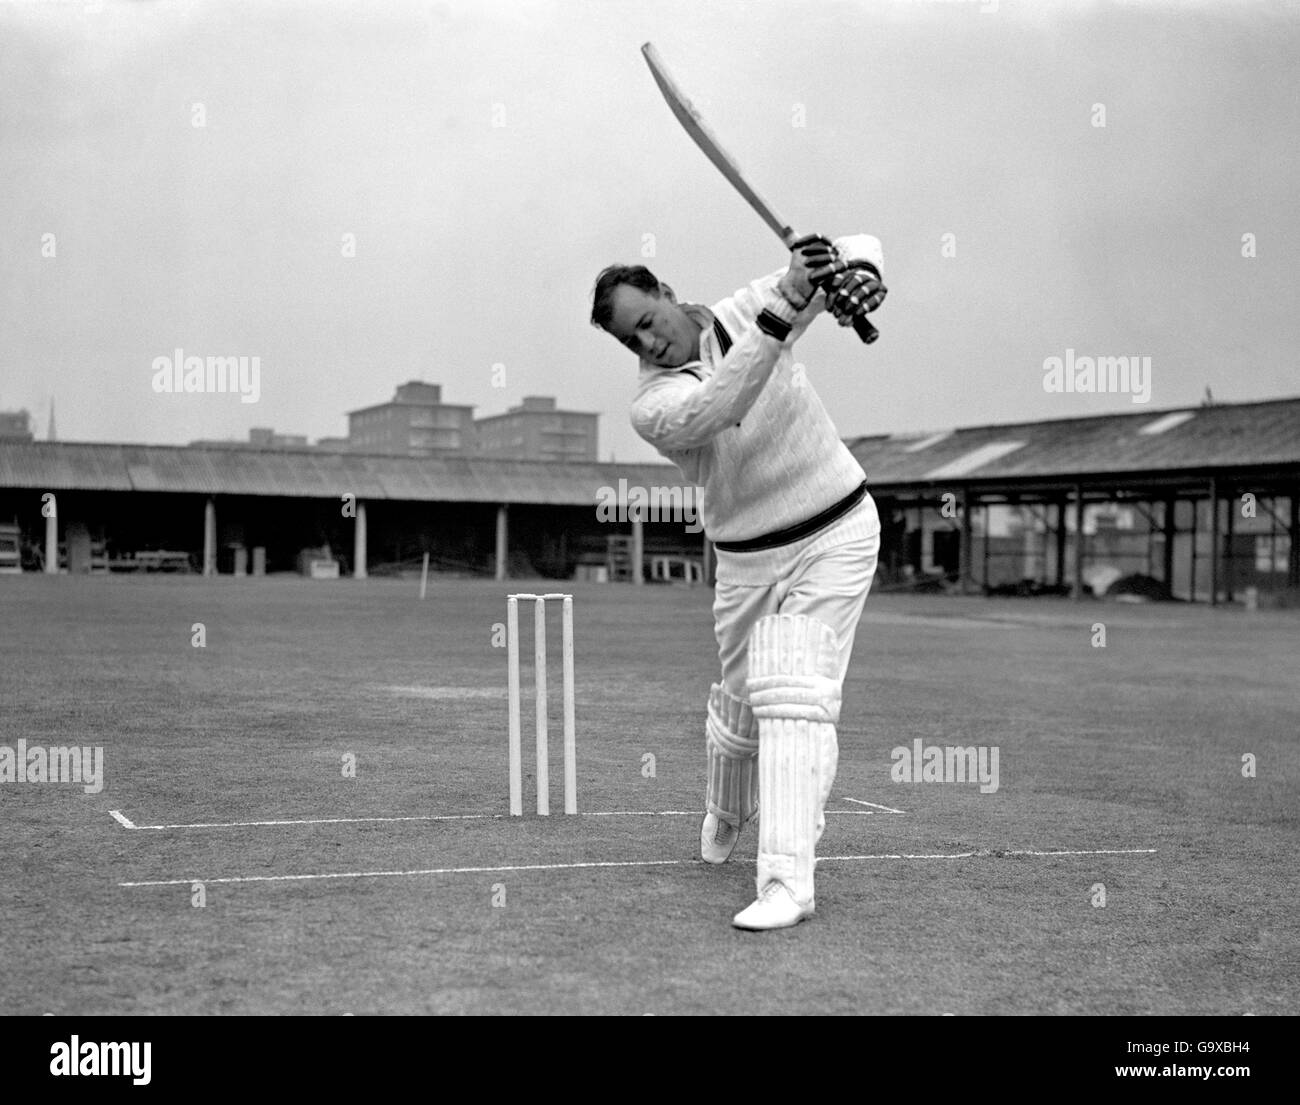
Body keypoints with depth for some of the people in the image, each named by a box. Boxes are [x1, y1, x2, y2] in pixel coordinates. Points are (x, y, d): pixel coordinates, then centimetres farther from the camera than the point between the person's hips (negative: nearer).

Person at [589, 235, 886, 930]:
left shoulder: (746, 310, -5)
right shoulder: (652, 406, -13)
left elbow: (856, 248, -1)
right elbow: (717, 408, -36)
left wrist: (854, 272, -26)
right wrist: (784, 306, -43)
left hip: (837, 536, -1)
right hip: (748, 561, 1)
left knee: (795, 697, -15)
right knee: (740, 704, 12)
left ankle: (787, 882, -18)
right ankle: (725, 818, 46)